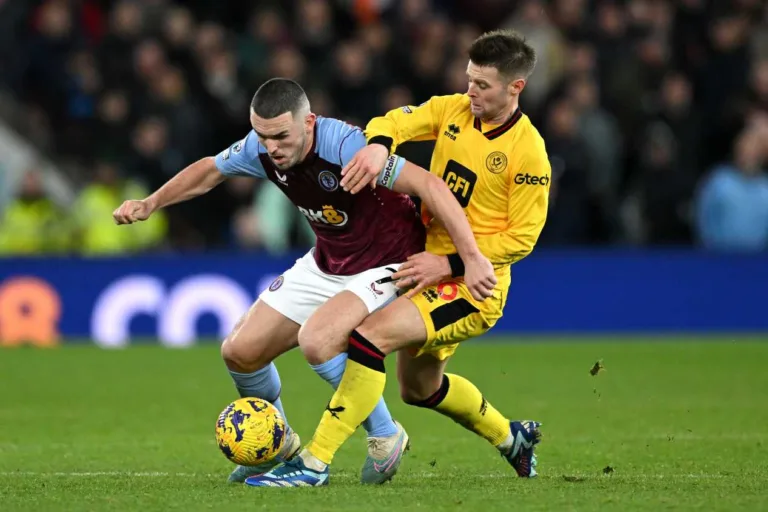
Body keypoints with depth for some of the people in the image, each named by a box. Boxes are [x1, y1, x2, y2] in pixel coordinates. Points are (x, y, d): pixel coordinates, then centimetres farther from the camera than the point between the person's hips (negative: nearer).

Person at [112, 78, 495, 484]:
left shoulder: (344, 146, -33)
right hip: (325, 264, 8)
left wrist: (472, 259, -38)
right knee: (240, 352, 1)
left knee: (317, 340, -32)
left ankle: (385, 437, -8)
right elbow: (209, 171, 10)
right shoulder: (261, 148, -12)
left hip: (386, 264, -7)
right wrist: (150, 204, 2)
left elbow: (430, 186, -34)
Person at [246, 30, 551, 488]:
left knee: (371, 333, -28)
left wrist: (450, 264, -20)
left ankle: (315, 463, -27)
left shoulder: (528, 152, -16)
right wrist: (378, 145, -35)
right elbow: (398, 120, -10)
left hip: (472, 286, -8)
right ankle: (512, 437, 50)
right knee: (420, 389, 24)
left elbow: (522, 238, -14)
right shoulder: (453, 110, 2)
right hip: (430, 271, 8)